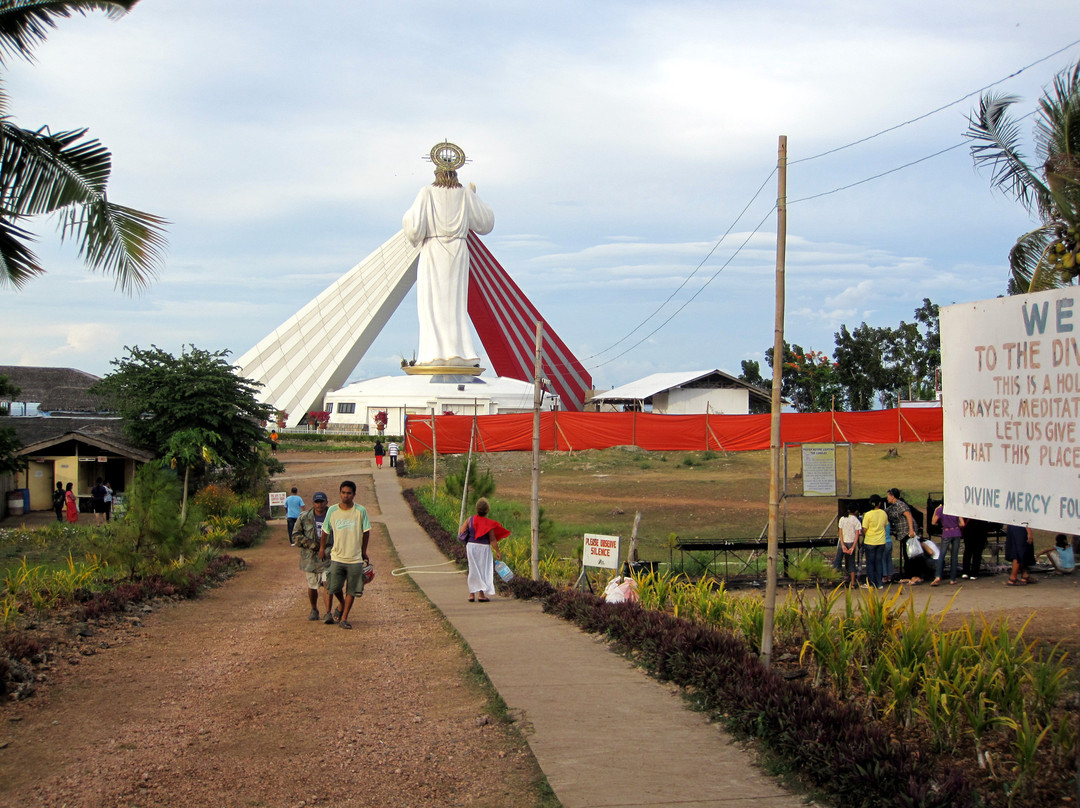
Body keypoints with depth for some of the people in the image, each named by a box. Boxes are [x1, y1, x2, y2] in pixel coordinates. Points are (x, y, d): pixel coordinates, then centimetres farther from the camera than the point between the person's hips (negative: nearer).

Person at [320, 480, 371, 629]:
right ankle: (328, 612, 25)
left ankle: (344, 618, 13)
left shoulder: (361, 511, -5)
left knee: (352, 591, 3)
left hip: (355, 558, 0)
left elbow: (366, 532, 6)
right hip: (336, 557, 0)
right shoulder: (332, 510, -1)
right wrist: (322, 547, 21)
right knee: (333, 588, 1)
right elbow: (326, 530, 13)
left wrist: (364, 551, 12)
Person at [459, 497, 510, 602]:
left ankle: (472, 594, 14)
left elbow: (461, 533, -1)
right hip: (483, 547, -3)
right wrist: (497, 551, 0)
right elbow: (492, 540, -10)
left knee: (473, 570, 14)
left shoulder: (470, 520, -4)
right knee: (483, 570, 5)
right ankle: (481, 594, -1)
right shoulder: (488, 523, -12)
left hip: (471, 546, 3)